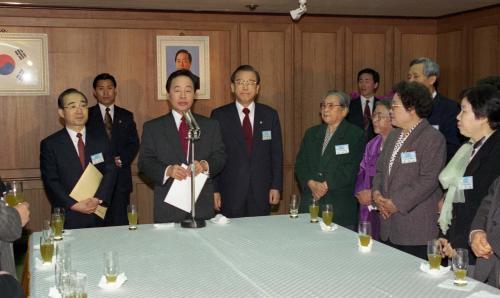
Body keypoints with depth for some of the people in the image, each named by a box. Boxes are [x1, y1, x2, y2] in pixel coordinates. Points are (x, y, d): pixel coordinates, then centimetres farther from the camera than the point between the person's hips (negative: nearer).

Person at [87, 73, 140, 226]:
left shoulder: (126, 116, 14)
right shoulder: (87, 115, 5)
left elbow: (134, 144, 9)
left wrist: (121, 160, -8)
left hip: (120, 178, 2)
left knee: (120, 223, -1)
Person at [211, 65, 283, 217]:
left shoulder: (270, 115, 5)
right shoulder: (219, 115, 0)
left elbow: (276, 153, 6)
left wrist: (276, 186, 1)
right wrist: (213, 190, -4)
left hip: (261, 192, 2)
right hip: (230, 192, -1)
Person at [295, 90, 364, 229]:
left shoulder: (355, 135, 1)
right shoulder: (311, 133, 16)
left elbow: (351, 168, -9)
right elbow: (300, 164, 9)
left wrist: (326, 185, -14)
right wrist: (311, 183, -8)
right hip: (309, 202, 4)